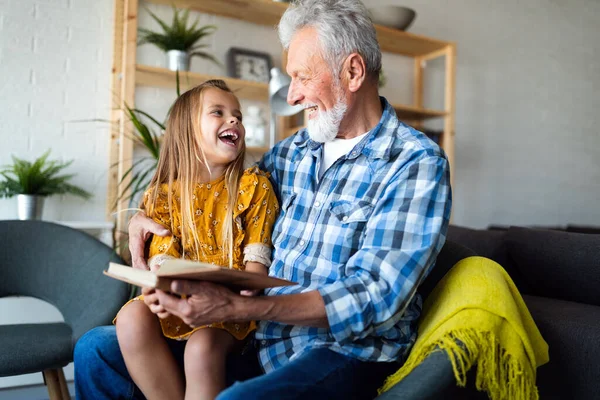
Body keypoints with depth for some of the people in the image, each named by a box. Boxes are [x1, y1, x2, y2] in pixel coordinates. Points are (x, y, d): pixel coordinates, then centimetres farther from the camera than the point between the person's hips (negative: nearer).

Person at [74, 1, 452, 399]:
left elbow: (376, 298, -20)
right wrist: (144, 219, 4)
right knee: (97, 349, 3)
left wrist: (236, 308, -29)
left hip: (345, 349, -6)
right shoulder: (292, 151, 10)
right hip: (258, 340, 7)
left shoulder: (417, 163, -10)